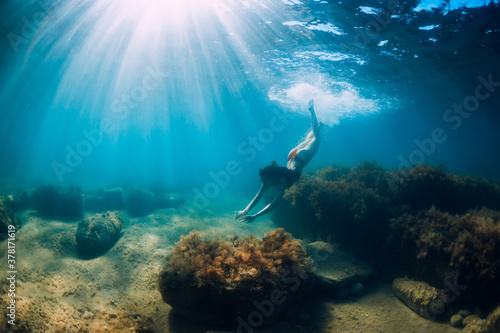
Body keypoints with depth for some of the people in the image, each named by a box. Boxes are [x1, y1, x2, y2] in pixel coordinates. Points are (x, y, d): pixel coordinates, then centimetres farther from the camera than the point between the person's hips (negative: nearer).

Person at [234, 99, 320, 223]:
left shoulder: (281, 182, -41)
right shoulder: (267, 180, -24)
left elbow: (274, 203, -49)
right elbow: (257, 197, -21)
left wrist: (255, 216, -56)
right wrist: (245, 211, -35)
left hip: (301, 157, -3)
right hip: (292, 155, 3)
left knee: (315, 139, 19)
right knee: (307, 141, 31)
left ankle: (311, 109, 33)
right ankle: (317, 126, 56)